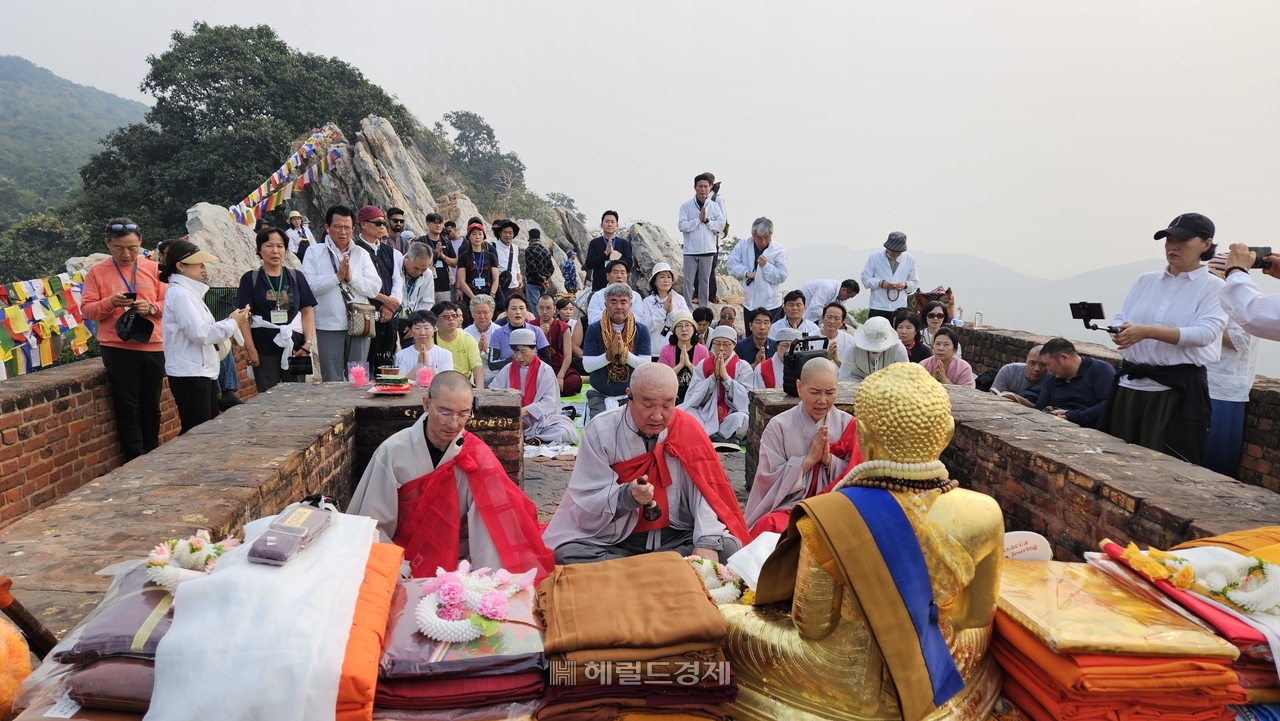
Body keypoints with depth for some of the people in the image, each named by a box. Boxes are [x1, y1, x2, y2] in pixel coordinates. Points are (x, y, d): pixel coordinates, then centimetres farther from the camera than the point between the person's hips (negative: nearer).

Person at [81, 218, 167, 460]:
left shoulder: (153, 269, 6)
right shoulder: (97, 272, 1)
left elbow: (168, 303, 6)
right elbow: (87, 309, -2)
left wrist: (151, 308, -14)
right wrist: (110, 302, -20)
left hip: (153, 348, 2)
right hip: (118, 349, -2)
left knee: (151, 408, 12)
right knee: (127, 410, 1)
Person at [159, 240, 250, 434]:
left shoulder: (188, 291, 14)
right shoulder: (179, 294, -16)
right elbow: (200, 334, -22)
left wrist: (230, 324, 4)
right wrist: (232, 323, -12)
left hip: (201, 371, 10)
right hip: (190, 374, -10)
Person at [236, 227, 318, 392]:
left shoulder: (295, 277, 7)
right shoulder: (250, 279, 2)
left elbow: (307, 312, 5)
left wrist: (308, 343, -6)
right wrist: (251, 350, -9)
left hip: (294, 347, 1)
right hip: (264, 349, -1)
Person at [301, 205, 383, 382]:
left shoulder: (361, 254, 9)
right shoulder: (315, 252, 3)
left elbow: (375, 288, 0)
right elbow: (309, 286, -11)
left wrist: (351, 276, -11)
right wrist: (337, 276, -14)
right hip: (329, 326, -2)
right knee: (331, 381, 4)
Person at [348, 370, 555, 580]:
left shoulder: (477, 456, -9)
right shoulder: (393, 452, -10)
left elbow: (488, 525, -17)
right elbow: (373, 525, -7)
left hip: (456, 567, 0)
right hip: (402, 565, 0)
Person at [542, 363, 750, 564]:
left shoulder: (687, 430, -6)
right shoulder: (600, 431, -10)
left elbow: (706, 490, -12)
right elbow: (587, 503, -11)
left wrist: (707, 544, -28)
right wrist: (628, 495, -30)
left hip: (677, 538, 1)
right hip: (614, 541, -1)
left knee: (726, 548, -23)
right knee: (567, 553, -28)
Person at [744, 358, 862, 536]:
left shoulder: (847, 424, 4)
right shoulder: (779, 425, -3)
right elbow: (770, 480, -7)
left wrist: (829, 460, -14)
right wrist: (809, 459, -15)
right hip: (787, 508, -1)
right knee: (770, 525, -35)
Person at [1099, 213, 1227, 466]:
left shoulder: (1214, 287, -1)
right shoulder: (1146, 280, 12)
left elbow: (1205, 333, -16)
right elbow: (1120, 319, 7)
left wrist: (1147, 332, -27)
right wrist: (1120, 332, -18)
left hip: (1178, 388, -4)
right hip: (1130, 384, 5)